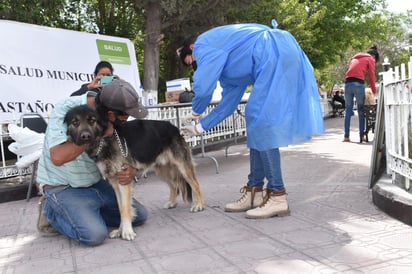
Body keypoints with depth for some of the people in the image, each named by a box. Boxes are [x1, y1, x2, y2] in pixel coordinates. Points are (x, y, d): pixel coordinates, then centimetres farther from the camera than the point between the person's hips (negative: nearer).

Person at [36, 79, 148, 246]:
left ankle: (88, 213, 12)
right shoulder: (65, 110, -24)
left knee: (139, 216, 1)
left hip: (96, 183, 6)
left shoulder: (110, 120, -8)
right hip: (62, 187, -6)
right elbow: (57, 157, -36)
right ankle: (52, 212, 2)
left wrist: (131, 171, -20)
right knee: (94, 234, -25)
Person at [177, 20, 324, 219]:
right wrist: (200, 126, 33)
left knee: (261, 122, -10)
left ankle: (277, 197, -7)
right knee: (257, 122, 10)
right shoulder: (223, 60, 29)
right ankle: (255, 192, 13)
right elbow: (228, 102, 29)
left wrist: (195, 113, 13)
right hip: (278, 59, 10)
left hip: (277, 54, -10)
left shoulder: (204, 43, 4)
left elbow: (203, 87, -7)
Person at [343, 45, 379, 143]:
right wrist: (374, 91, 9)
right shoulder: (370, 59, 11)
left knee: (348, 110, 6)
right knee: (361, 110, 3)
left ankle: (346, 136, 2)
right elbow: (371, 76, 5)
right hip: (358, 83, -5)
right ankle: (362, 136, 1)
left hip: (347, 83, 5)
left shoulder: (355, 58, 30)